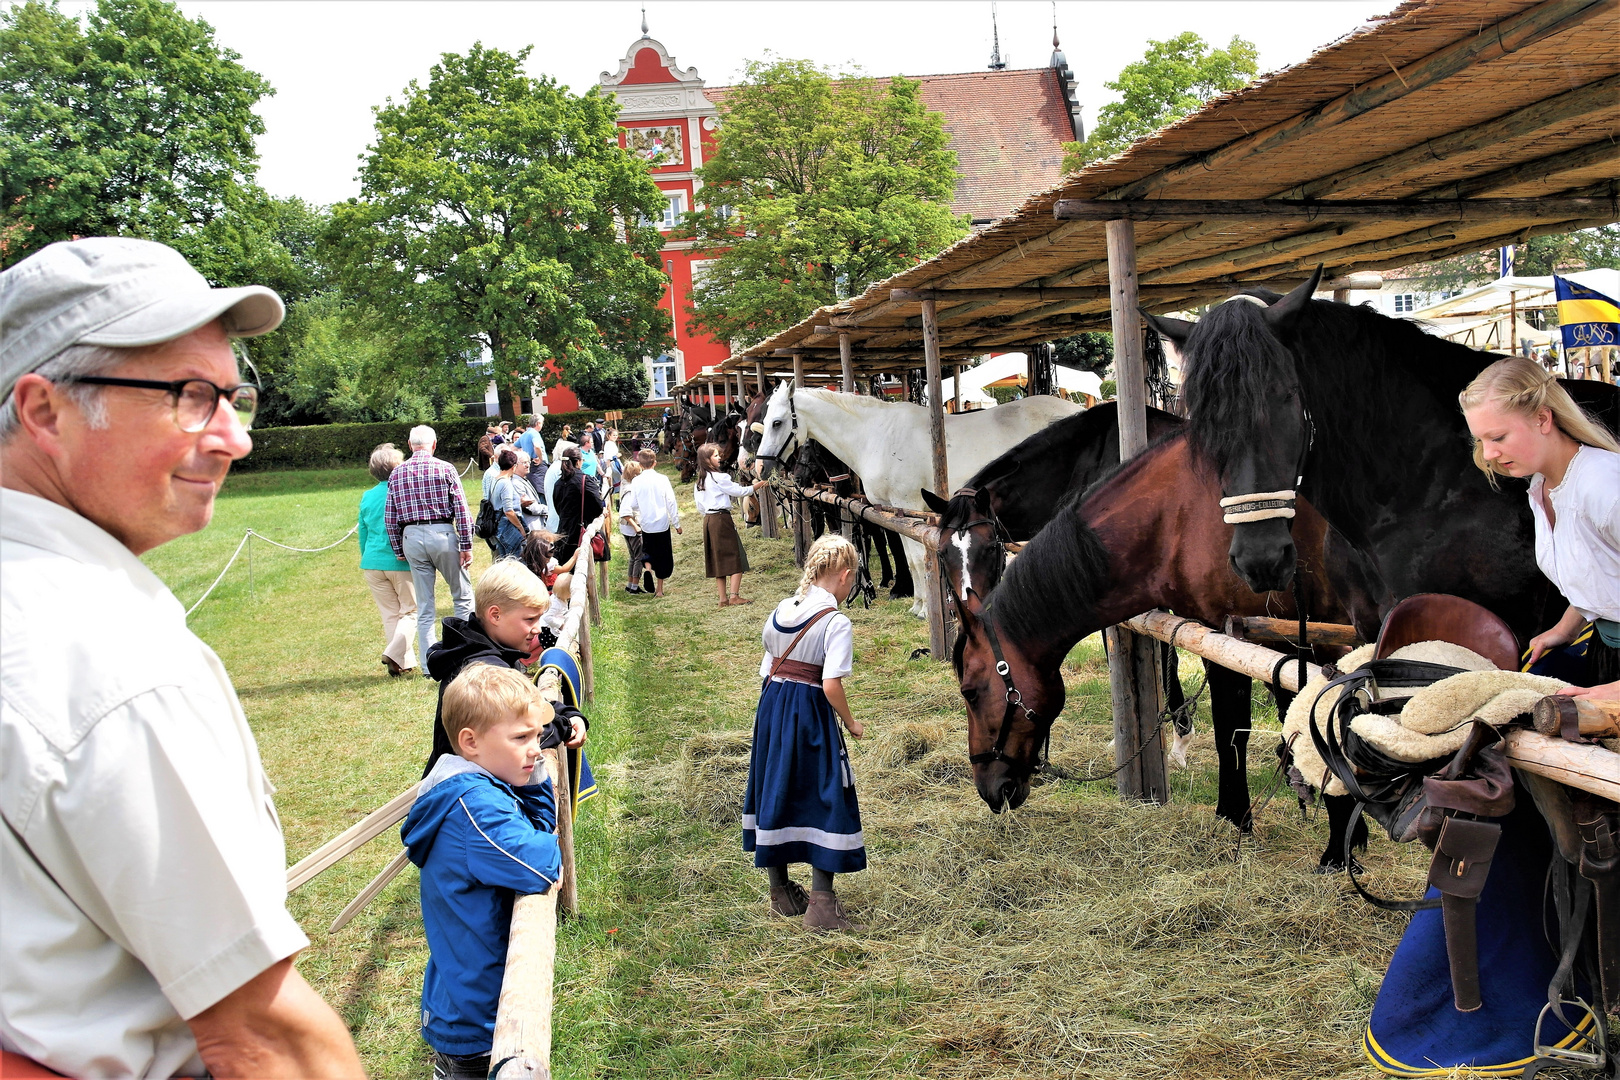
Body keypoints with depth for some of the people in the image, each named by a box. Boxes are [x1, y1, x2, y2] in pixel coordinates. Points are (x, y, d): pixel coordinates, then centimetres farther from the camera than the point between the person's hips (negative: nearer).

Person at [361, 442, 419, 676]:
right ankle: (395, 654, -12)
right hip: (402, 562, -5)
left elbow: (363, 535, 15)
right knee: (411, 610, 6)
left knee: (390, 615, 12)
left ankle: (404, 661, 11)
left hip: (372, 563, 5)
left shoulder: (367, 497, 8)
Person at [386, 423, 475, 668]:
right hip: (442, 534, -3)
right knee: (463, 595, 11)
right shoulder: (445, 468, -3)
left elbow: (389, 517, 7)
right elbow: (461, 509, -7)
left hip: (411, 537, 3)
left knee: (424, 605, 8)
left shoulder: (396, 474, 7)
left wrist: (398, 549, 14)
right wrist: (466, 545, -3)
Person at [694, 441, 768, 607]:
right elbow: (738, 491, -3)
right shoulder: (719, 478, -12)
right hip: (722, 518, -8)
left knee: (718, 559, 11)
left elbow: (700, 507, 15)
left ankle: (723, 598, 11)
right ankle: (735, 596, -8)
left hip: (708, 520, 8)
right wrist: (756, 487, 11)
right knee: (735, 557, -2)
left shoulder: (700, 481, 11)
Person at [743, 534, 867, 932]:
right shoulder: (836, 622, -13)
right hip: (810, 712, -7)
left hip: (771, 705, 7)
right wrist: (851, 723, -5)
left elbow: (766, 672, 9)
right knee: (826, 798, 1)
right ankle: (821, 903, -1)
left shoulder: (780, 612, 7)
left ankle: (780, 891, 30)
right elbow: (831, 685, -19)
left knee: (776, 792, 16)